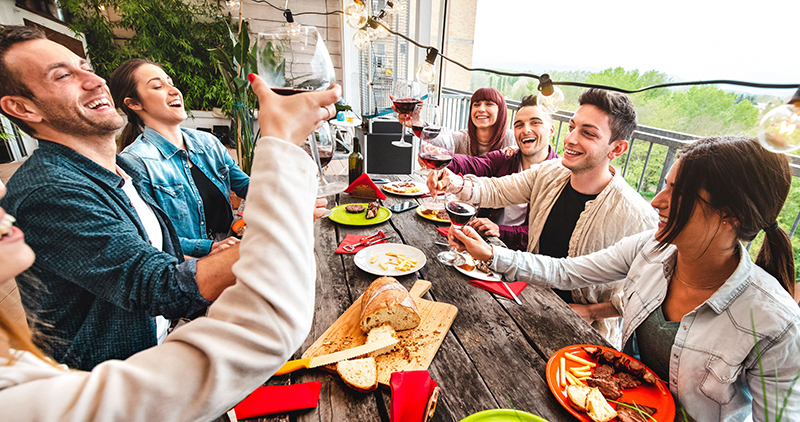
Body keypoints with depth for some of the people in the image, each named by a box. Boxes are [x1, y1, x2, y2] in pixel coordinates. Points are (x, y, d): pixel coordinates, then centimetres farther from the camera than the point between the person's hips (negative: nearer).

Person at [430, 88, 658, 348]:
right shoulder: (550, 172, -7)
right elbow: (496, 190, -5)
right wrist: (457, 183, -24)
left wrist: (590, 311, -17)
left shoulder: (637, 219, -23)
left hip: (583, 328, -4)